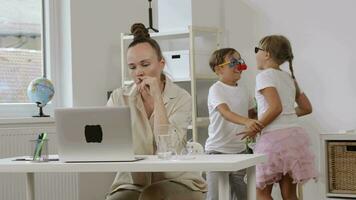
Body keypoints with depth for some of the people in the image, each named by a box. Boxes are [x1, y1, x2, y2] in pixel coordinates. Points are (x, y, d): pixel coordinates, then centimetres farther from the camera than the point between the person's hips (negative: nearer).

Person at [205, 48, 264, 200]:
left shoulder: (243, 89, 9)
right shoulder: (216, 89, -12)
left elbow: (251, 112, 23)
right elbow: (225, 113, -29)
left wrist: (255, 126, 6)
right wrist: (246, 122, -44)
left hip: (239, 149, 6)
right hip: (218, 150, -6)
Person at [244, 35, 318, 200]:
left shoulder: (265, 75, -6)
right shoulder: (289, 77, 17)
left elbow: (276, 107, -19)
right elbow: (307, 108, 19)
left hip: (275, 137, -7)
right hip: (295, 134, 7)